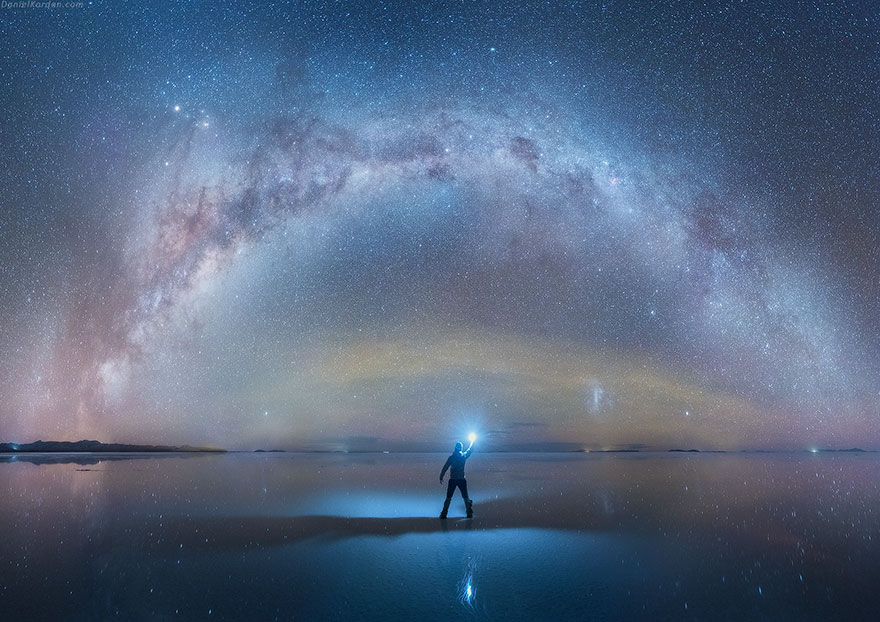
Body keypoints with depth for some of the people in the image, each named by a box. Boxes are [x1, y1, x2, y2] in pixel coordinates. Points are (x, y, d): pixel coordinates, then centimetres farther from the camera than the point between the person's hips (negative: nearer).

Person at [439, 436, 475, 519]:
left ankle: (444, 514, 2)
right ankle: (469, 513, 11)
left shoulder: (451, 457, -4)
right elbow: (470, 450, 19)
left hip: (452, 480, 0)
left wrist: (441, 477, 1)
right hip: (462, 480, 0)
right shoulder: (464, 456, 0)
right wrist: (472, 441, 34)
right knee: (465, 497, 12)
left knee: (448, 498, 6)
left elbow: (445, 468, -6)